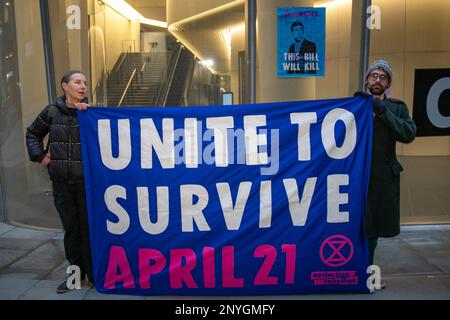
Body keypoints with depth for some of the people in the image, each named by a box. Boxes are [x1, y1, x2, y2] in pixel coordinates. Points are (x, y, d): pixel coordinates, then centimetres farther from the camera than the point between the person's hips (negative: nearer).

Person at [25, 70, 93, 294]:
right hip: (61, 181, 2)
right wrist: (39, 155, 5)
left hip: (86, 180, -2)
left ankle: (94, 274, 19)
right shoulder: (52, 111, 3)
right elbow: (32, 133, 17)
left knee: (89, 227, 4)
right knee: (70, 227, 11)